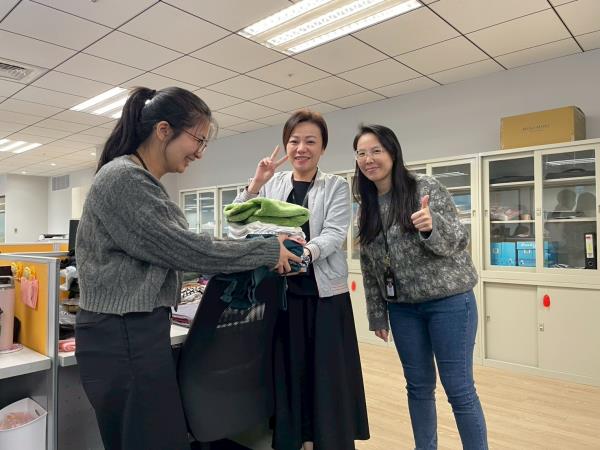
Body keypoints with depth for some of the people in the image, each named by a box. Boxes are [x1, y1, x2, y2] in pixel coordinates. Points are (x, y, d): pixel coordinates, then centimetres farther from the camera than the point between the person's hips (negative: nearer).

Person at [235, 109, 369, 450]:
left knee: (328, 378, 4)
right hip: (281, 292, 2)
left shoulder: (337, 186, 2)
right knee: (287, 373, 9)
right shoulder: (272, 184, 8)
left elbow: (334, 235, -12)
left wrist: (304, 252, -32)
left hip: (325, 293, -2)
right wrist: (256, 183, -14)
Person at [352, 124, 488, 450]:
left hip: (448, 301, -4)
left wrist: (431, 226, -34)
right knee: (419, 386, 13)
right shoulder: (366, 206, 5)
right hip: (403, 308, 5)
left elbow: (458, 240, -12)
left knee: (459, 388, 2)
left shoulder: (427, 188, -10)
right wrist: (377, 314, 10)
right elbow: (369, 265, 9)